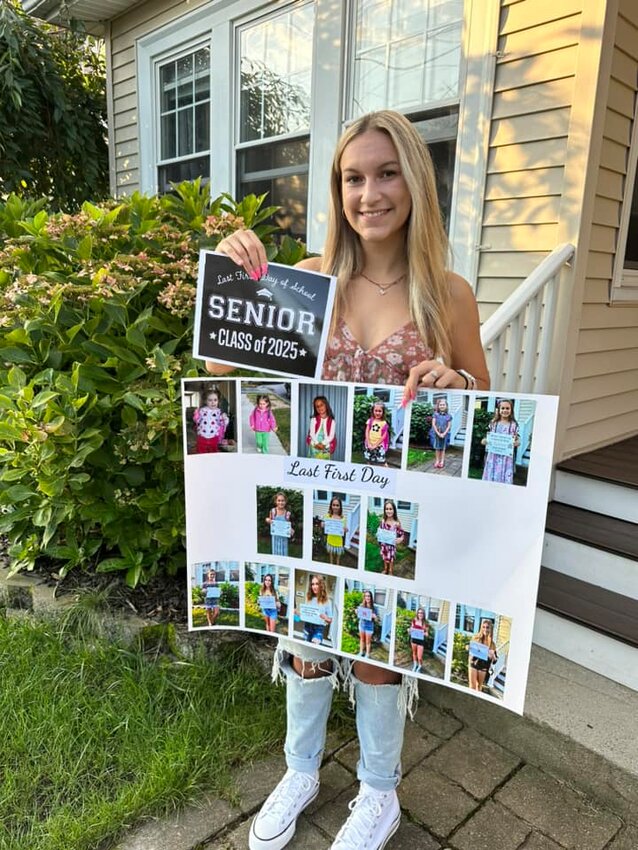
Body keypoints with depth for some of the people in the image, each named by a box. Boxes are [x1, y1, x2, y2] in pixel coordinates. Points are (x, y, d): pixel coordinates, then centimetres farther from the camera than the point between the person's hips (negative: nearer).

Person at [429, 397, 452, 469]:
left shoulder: (448, 416, -1)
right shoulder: (435, 414, -2)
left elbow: (449, 426, -2)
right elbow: (433, 424, -5)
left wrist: (444, 434, -12)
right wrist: (438, 433, -13)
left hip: (444, 434, 0)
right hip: (436, 433, 0)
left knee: (443, 448, 8)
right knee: (437, 448, 7)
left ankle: (442, 462, 15)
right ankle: (437, 461, 15)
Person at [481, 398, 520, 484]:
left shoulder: (514, 425, 2)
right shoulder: (493, 423, 5)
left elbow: (518, 440, 2)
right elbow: (488, 437, 10)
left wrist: (517, 443, -20)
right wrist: (484, 441, -11)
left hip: (506, 457, -2)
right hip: (493, 456, 2)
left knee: (505, 479, -3)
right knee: (490, 477, 5)